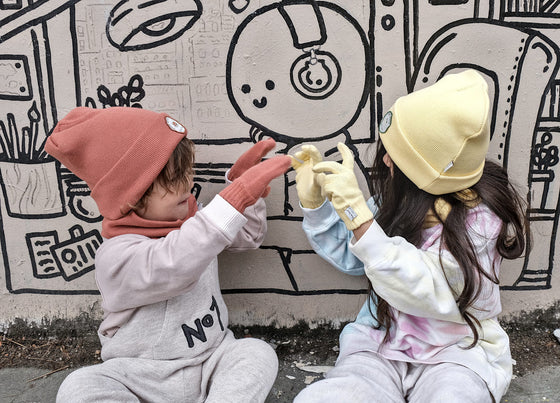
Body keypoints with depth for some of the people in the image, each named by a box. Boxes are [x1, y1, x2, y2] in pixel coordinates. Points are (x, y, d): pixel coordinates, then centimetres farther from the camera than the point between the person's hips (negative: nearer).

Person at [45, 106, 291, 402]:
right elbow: (175, 265, -41)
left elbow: (249, 236, 18)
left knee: (258, 353, -22)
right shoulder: (116, 256, -20)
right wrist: (237, 197, -44)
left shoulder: (192, 221, 4)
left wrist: (240, 180, 1)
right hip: (141, 377, -4)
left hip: (210, 362, 5)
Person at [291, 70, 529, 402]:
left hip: (455, 352, -3)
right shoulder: (397, 198, 0)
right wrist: (314, 200, -4)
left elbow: (423, 290, -28)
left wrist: (356, 210, -35)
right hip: (379, 343, 3)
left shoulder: (479, 217, -17)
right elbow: (348, 255, 12)